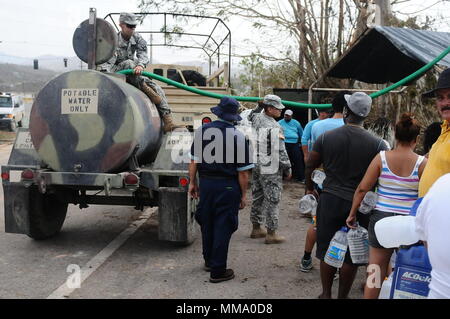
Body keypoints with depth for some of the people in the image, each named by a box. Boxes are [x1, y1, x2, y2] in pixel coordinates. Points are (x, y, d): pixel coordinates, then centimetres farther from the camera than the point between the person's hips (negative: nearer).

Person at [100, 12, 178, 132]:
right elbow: (106, 63, -20)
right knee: (128, 63, -36)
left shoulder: (137, 38, 3)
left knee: (156, 87, -17)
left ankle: (168, 122, -27)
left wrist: (141, 65, -38)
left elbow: (143, 55, -14)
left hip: (132, 75, 4)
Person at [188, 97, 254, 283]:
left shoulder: (201, 131, 0)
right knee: (222, 228, 5)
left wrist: (193, 182, 15)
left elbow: (194, 161, 4)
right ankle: (218, 271, 13)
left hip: (205, 184, 4)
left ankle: (209, 261, 38)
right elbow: (243, 171, -10)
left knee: (207, 224, 20)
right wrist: (243, 195, -1)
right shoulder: (238, 136, -12)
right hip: (228, 186, -4)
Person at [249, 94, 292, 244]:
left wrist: (259, 105, 20)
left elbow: (251, 115, 29)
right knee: (272, 200, -1)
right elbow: (280, 151, -17)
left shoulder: (256, 118, 2)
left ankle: (256, 228, 28)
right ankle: (271, 233, 4)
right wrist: (287, 168, -7)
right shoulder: (273, 127, -20)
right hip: (270, 169, -8)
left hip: (256, 166, 8)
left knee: (258, 197, 17)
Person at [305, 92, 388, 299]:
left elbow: (310, 166, 4)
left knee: (327, 250, 14)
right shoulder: (377, 144, -9)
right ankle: (343, 295, 24)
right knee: (351, 255, 12)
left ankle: (326, 294, 27)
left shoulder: (326, 137, -5)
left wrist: (309, 188, 21)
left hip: (330, 200, 1)